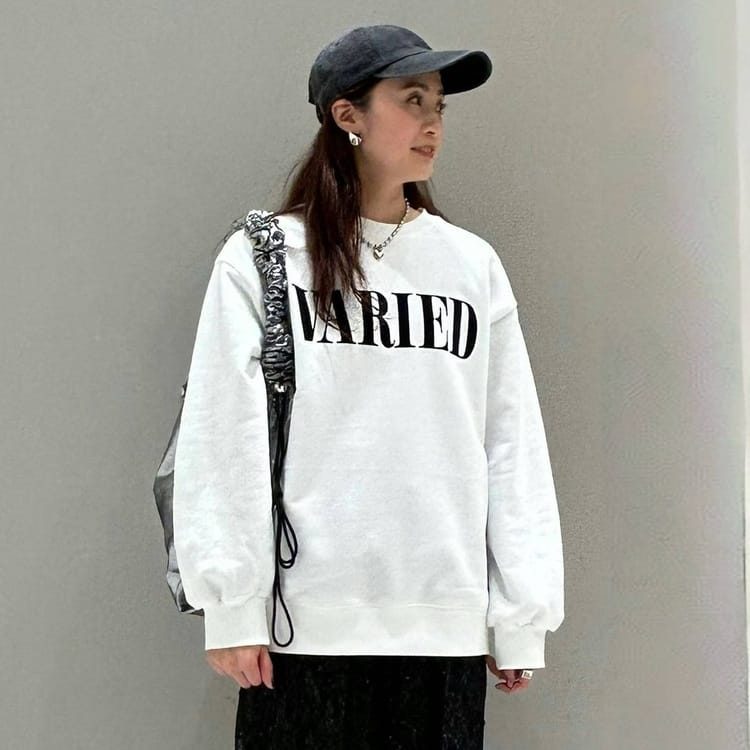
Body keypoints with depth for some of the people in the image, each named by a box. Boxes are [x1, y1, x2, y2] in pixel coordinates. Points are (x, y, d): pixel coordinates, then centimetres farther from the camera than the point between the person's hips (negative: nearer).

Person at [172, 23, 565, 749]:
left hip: (447, 623, 3)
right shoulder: (263, 259, 0)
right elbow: (226, 439, -4)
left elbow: (514, 447, 7)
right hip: (305, 621, -2)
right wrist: (231, 606, -8)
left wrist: (522, 613, 4)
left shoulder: (474, 266, 9)